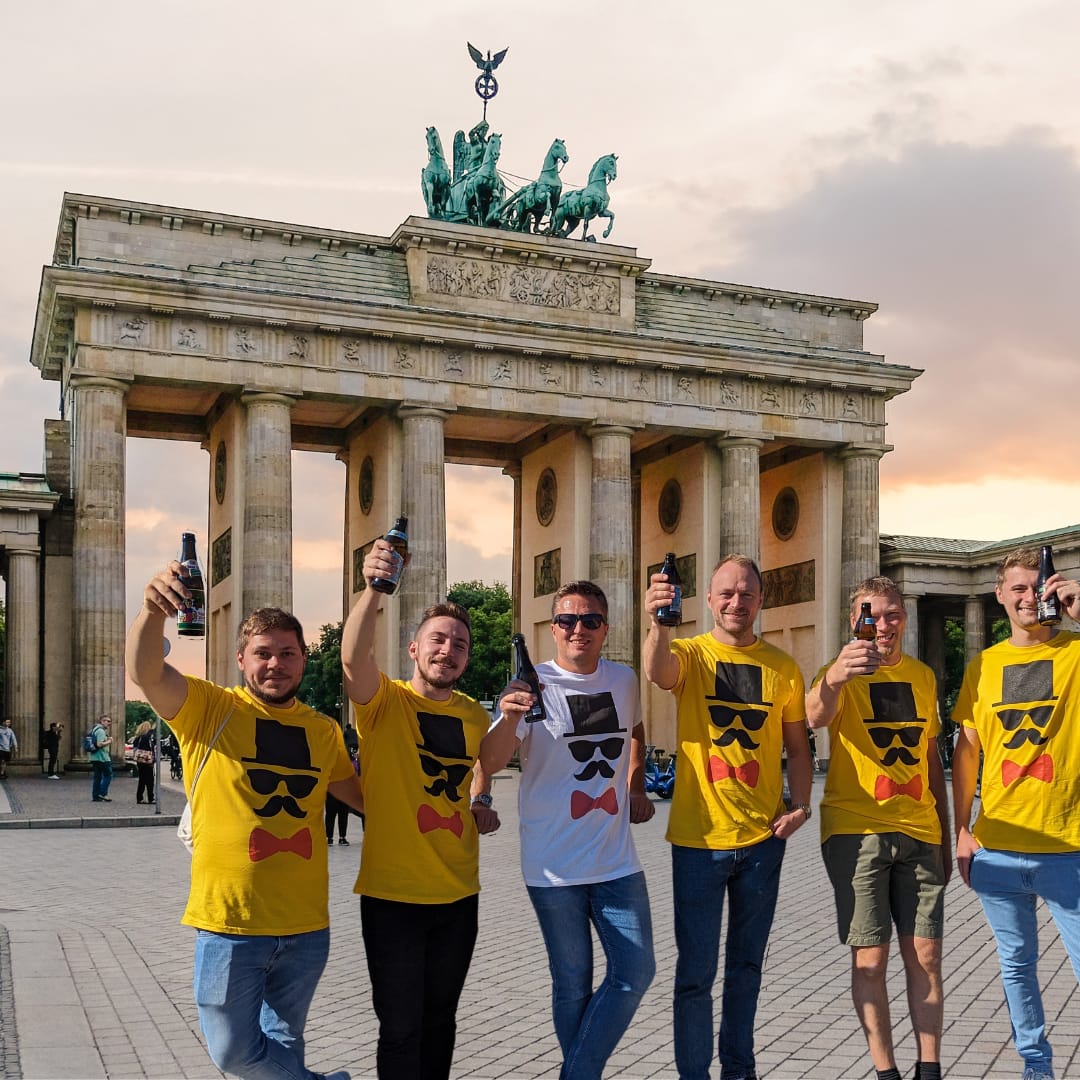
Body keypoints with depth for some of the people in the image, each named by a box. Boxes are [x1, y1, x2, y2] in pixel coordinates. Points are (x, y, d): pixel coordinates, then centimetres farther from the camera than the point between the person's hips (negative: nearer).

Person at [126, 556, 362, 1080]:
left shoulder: (323, 731, 6)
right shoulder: (209, 708, -6)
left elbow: (361, 795, 20)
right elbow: (145, 672, -24)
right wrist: (153, 610, -44)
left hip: (305, 925, 3)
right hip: (229, 921, -3)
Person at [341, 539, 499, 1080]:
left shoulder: (475, 716, 5)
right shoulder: (384, 702, -10)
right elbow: (353, 656, -32)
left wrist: (483, 812, 3)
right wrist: (373, 589, -48)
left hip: (458, 894, 5)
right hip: (393, 893, -5)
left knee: (440, 1020, 18)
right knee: (401, 1027, 2)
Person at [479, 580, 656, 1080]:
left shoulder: (624, 681, 4)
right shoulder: (533, 685, -10)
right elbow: (489, 764, -22)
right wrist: (509, 718, -41)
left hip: (616, 860, 4)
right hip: (554, 866, -4)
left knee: (636, 972, 2)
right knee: (573, 986, 7)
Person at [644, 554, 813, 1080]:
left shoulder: (782, 666, 4)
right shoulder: (689, 653, -5)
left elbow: (796, 745, 10)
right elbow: (658, 672, -29)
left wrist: (800, 803, -6)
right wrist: (658, 622, -48)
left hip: (762, 838, 3)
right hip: (699, 838, -3)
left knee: (747, 964, 17)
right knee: (696, 971, 2)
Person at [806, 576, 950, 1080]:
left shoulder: (923, 677, 11)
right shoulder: (844, 674, -5)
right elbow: (816, 716, -29)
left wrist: (944, 836, 18)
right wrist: (833, 678, -52)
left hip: (918, 832, 4)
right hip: (855, 831, -4)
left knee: (925, 955, 4)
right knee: (870, 957, -1)